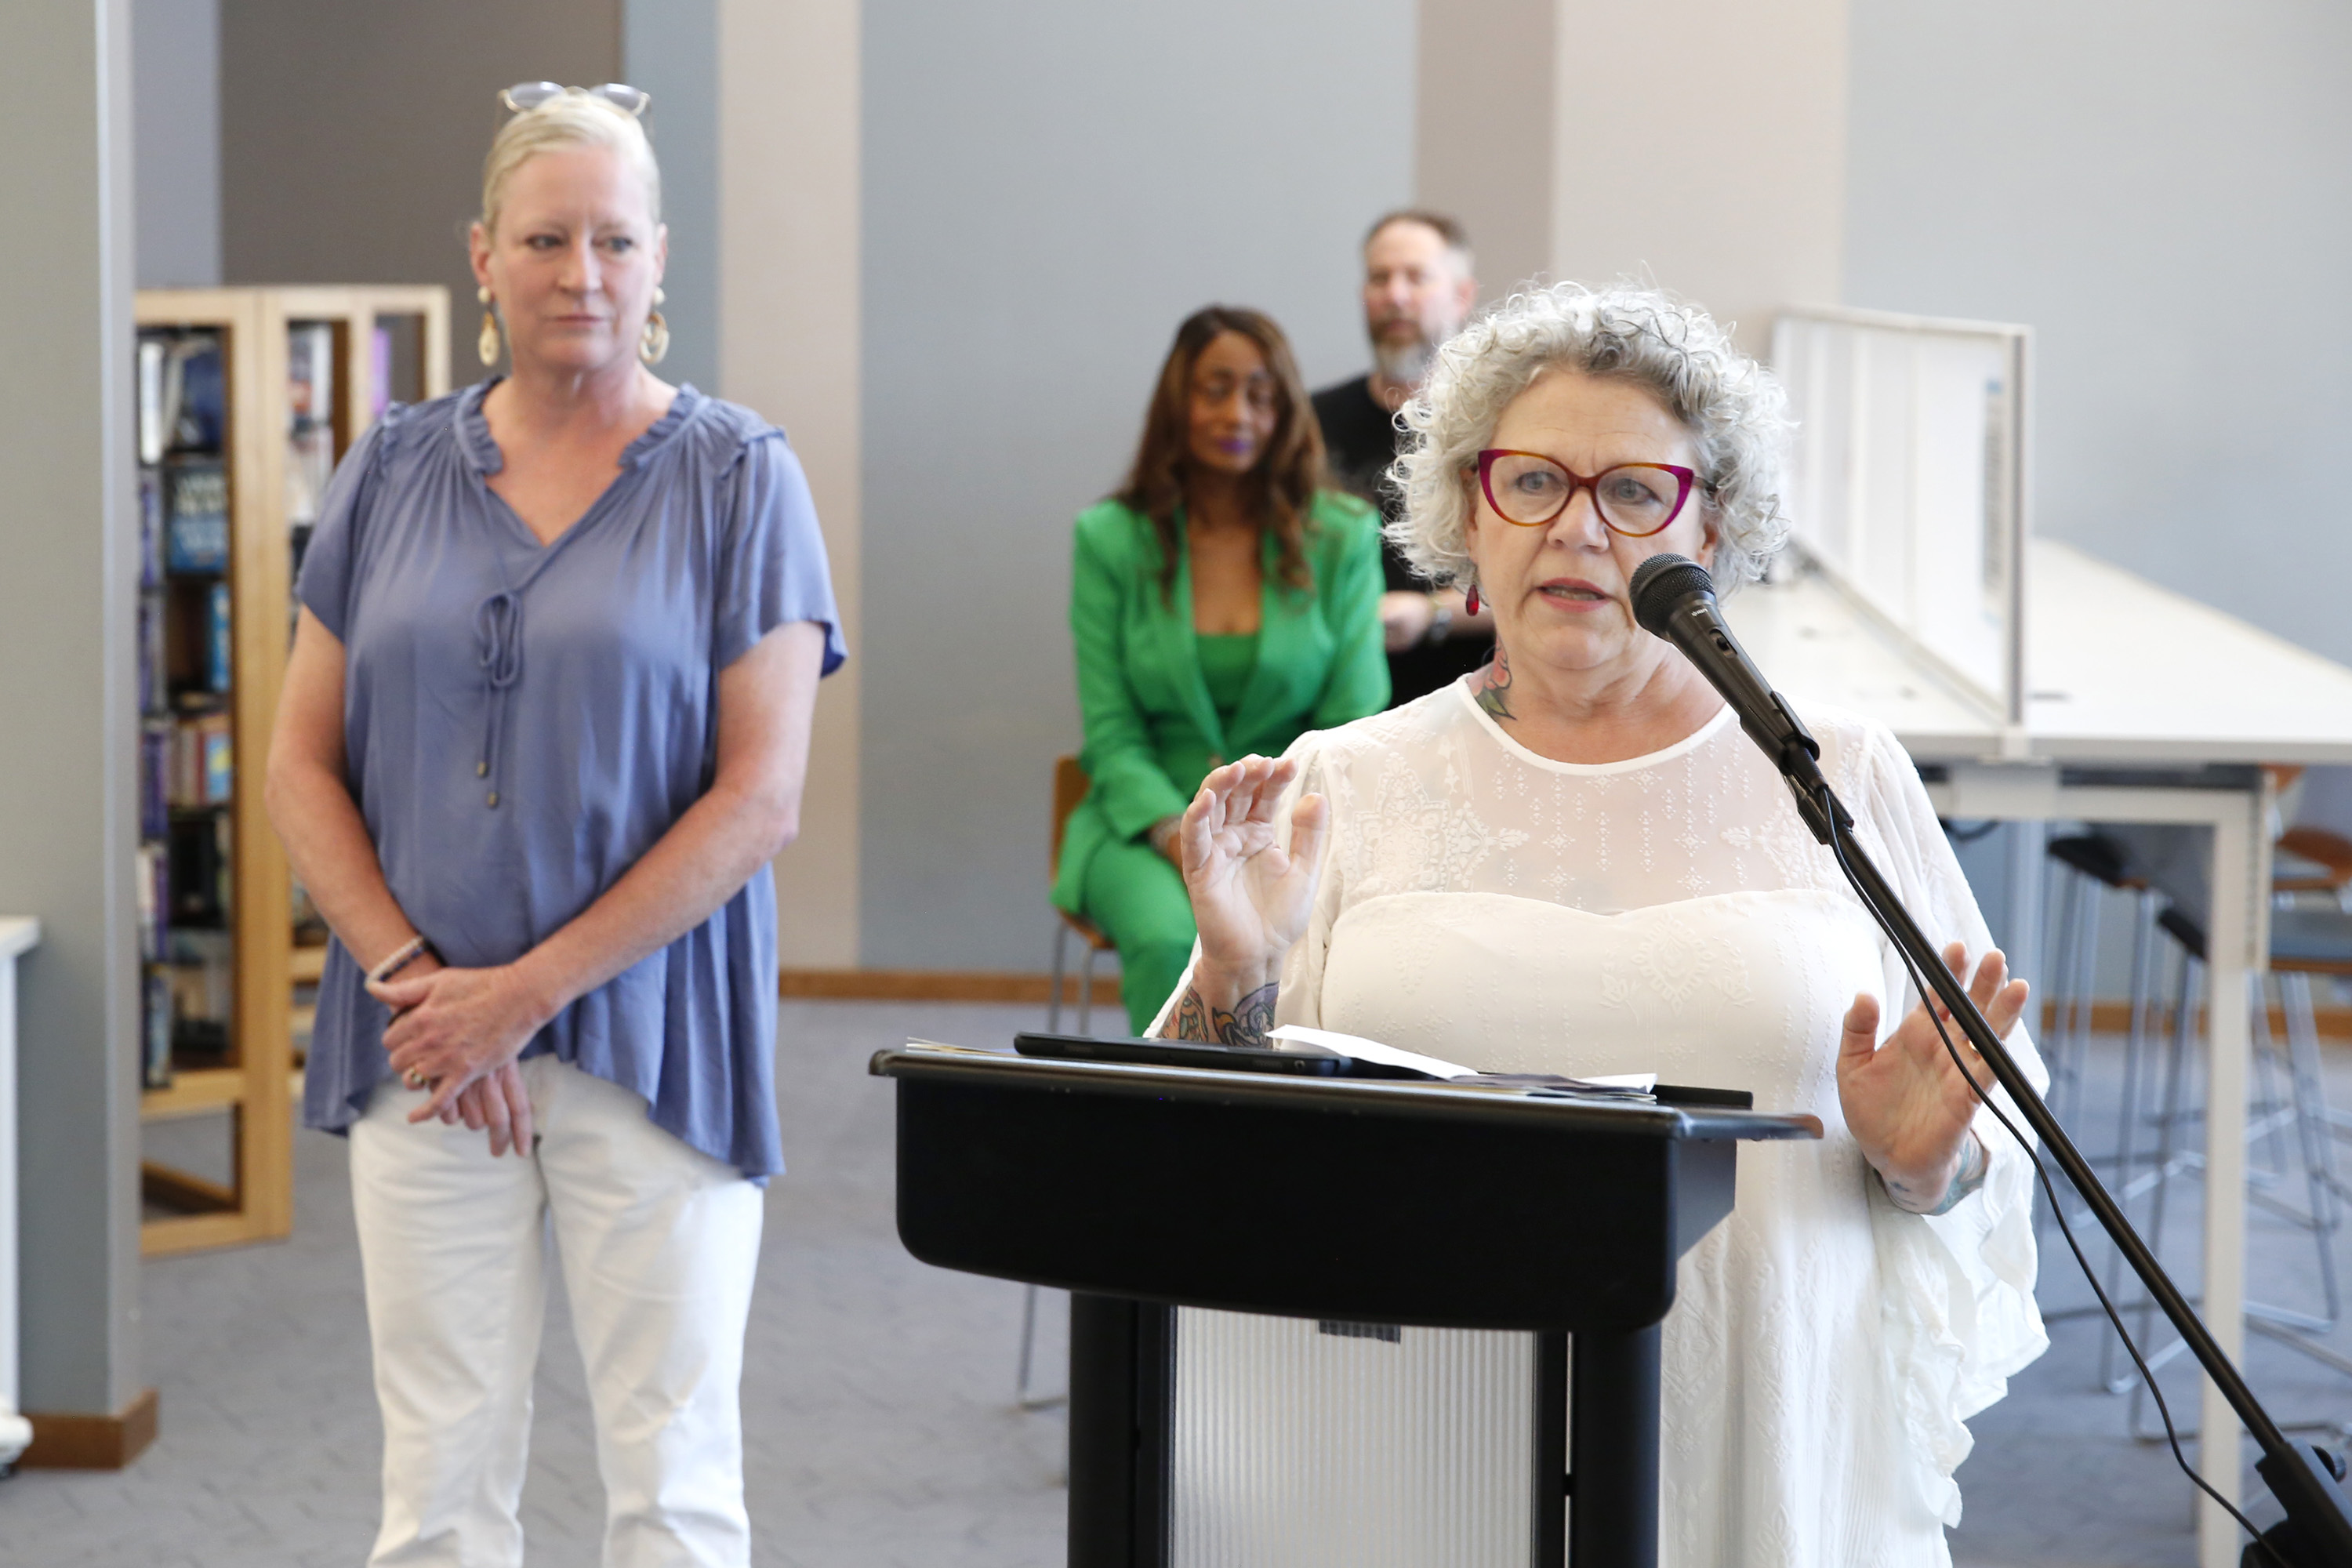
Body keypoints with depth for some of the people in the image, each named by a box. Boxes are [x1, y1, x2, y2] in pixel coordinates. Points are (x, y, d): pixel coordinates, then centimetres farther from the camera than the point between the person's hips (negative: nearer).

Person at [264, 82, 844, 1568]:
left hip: (654, 1049, -2)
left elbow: (762, 796, -8)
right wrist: (413, 979, -8)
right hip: (422, 1052, 3)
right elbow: (303, 763, 8)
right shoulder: (396, 469, 8)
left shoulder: (739, 474, -2)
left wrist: (527, 992, -12)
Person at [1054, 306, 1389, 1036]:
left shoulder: (1342, 538, 4)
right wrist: (1180, 838, -17)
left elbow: (1354, 728, 0)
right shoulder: (1110, 539, 3)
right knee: (1170, 940, -33)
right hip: (1151, 818, 0)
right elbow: (1111, 734, 0)